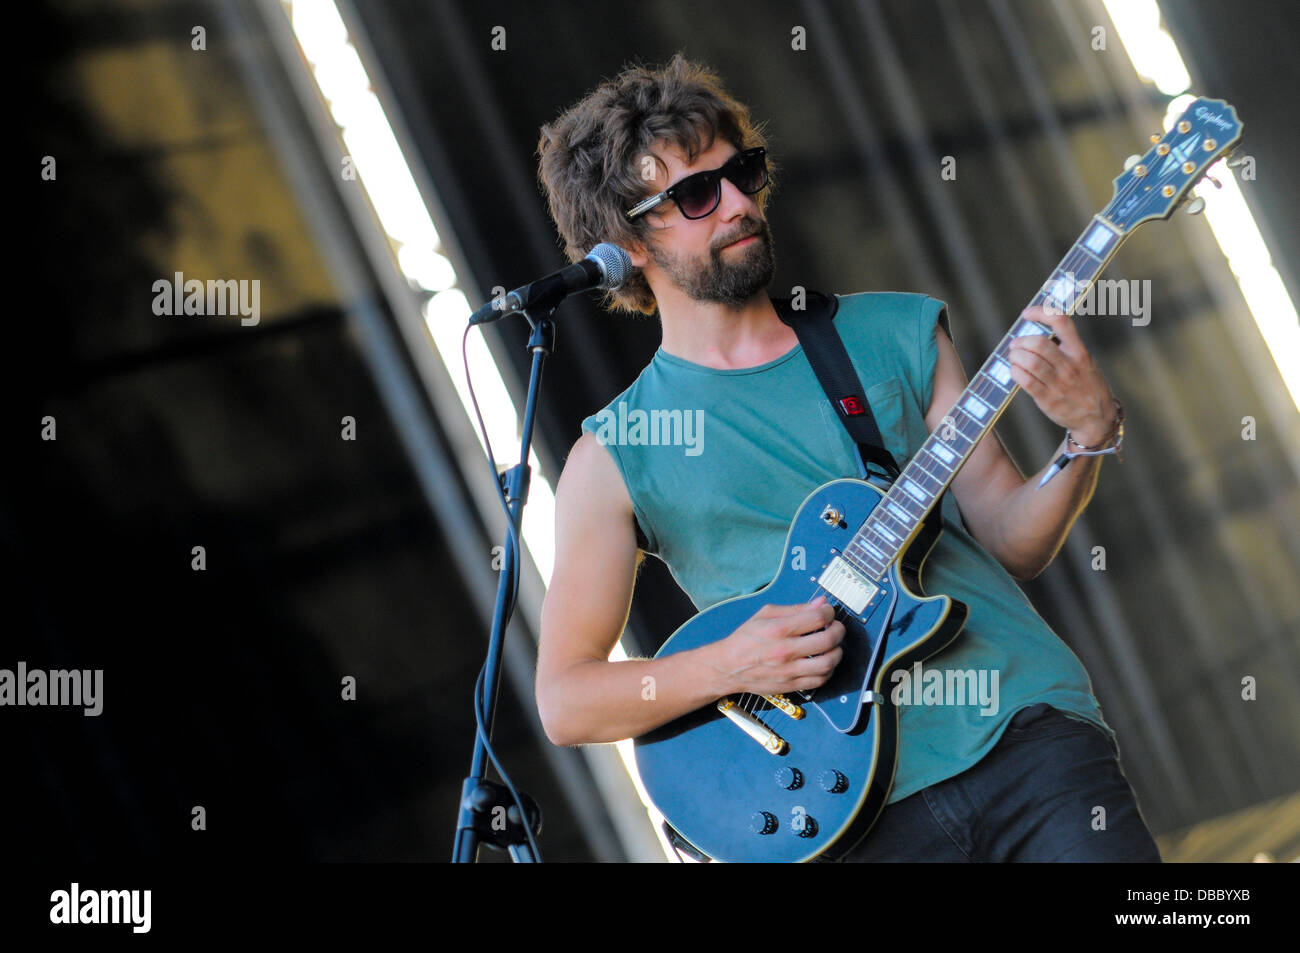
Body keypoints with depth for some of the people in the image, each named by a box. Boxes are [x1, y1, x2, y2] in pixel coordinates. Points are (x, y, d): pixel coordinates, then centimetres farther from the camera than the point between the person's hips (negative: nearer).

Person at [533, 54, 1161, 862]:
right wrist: (726, 667, -10)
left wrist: (1089, 433, -7)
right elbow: (564, 702, 4)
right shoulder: (615, 456, 5)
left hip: (1026, 727, 2)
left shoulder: (898, 334, 13)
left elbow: (1013, 543, 11)